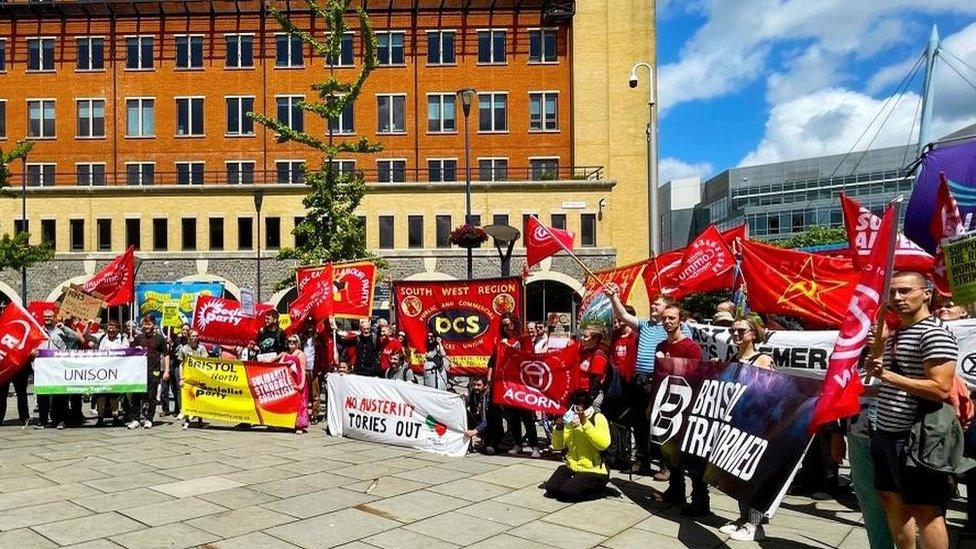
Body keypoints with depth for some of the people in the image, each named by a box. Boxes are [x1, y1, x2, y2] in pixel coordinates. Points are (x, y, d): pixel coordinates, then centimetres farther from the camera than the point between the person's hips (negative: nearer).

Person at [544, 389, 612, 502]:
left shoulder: (598, 418, -10)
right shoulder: (569, 419, 8)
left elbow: (603, 444, -26)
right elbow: (558, 446, 8)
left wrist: (585, 424, -30)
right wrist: (559, 428, -11)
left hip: (593, 471, -6)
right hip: (571, 468, 6)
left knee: (568, 493, -21)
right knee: (551, 489, -12)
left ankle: (598, 489, 3)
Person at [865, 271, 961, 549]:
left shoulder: (934, 333, -14)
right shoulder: (894, 335, 15)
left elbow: (940, 389, -22)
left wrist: (888, 376, -23)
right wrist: (876, 369, 7)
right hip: (886, 432, 10)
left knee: (924, 509, -1)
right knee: (892, 500, 18)